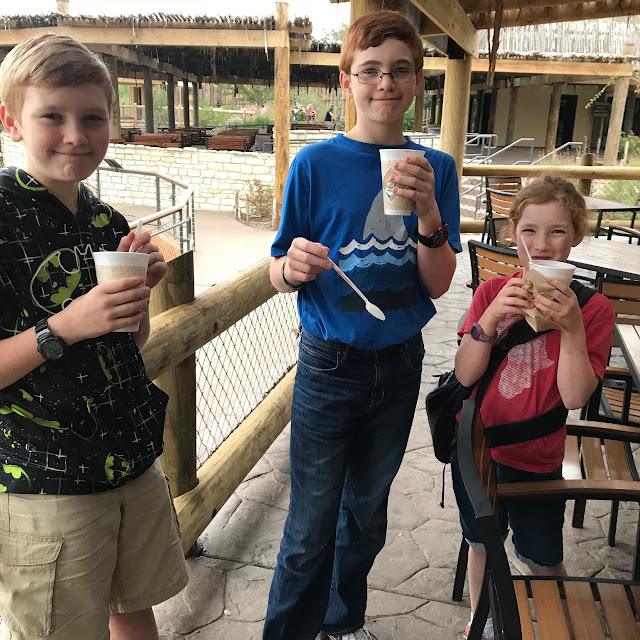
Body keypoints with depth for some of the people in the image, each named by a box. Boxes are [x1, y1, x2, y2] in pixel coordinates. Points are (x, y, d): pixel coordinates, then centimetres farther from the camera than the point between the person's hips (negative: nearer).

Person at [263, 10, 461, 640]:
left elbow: (437, 285, -6)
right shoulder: (316, 164, -9)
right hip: (329, 365, -3)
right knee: (312, 528, 4)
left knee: (367, 511, 21)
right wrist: (293, 267, -28)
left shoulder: (435, 169, -1)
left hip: (399, 364, 3)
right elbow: (278, 272, -5)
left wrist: (428, 212, -23)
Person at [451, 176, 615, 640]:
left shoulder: (593, 308, -12)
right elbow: (465, 375, -13)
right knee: (481, 542, 21)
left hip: (536, 460, -1)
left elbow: (575, 397, -19)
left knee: (543, 561, 15)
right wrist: (490, 318, -28)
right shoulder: (492, 293, -7)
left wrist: (572, 328, -31)